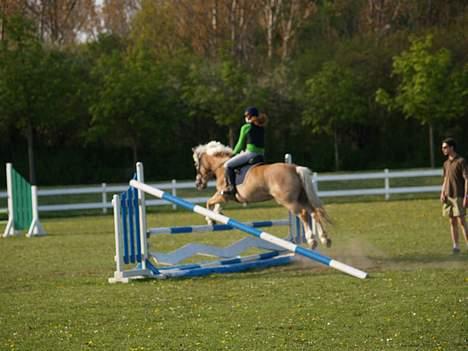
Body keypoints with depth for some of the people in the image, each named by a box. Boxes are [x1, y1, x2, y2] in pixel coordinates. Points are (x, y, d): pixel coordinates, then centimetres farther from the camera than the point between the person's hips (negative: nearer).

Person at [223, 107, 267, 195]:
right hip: (261, 154, 8)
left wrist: (234, 153, 20)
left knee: (228, 165, -3)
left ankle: (231, 187, -12)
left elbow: (241, 144, 2)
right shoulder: (262, 128, 15)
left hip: (250, 153, -8)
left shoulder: (246, 127, -5)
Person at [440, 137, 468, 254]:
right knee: (452, 222, 6)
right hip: (448, 196, 7)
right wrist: (442, 193, 7)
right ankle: (455, 246, 9)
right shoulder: (446, 163, 14)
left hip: (459, 196, -7)